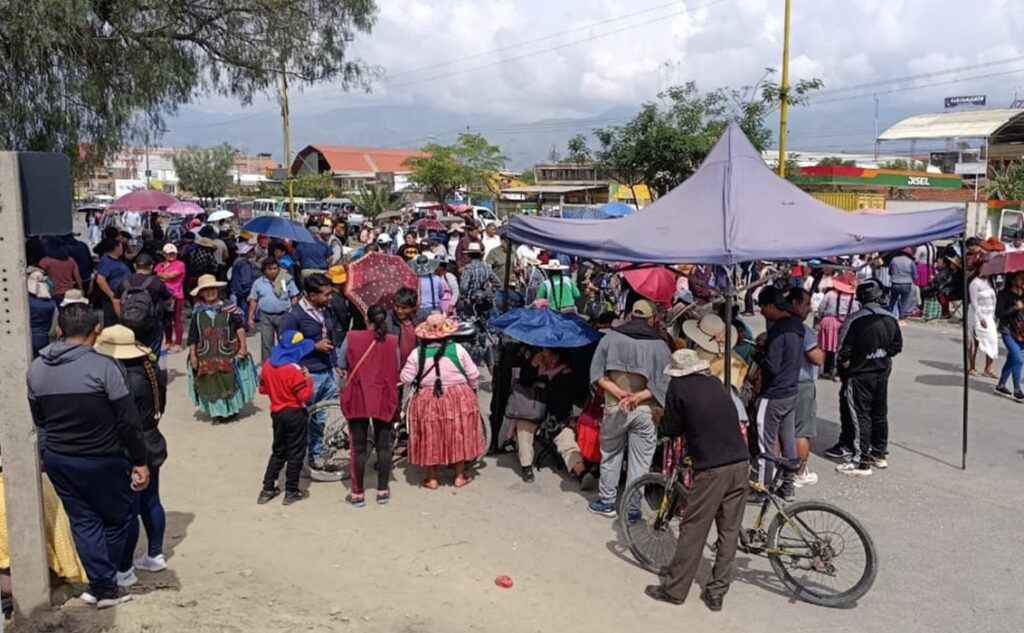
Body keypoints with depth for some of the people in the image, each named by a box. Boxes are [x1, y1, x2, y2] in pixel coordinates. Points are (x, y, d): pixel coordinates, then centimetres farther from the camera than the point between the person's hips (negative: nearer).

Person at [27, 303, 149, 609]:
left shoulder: (37, 369, -2)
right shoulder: (104, 366, -19)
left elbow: (37, 419, 8)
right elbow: (128, 421, -17)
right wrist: (139, 461, -9)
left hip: (56, 458, 5)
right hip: (102, 460, -5)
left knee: (83, 521, 15)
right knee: (118, 518, 14)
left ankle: (103, 585, 18)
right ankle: (105, 582, 24)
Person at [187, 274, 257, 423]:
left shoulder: (228, 307, -2)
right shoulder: (198, 313, 3)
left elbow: (240, 327, -2)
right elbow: (193, 338, 6)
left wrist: (243, 346, -8)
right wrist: (192, 355, 2)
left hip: (228, 354, -1)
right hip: (206, 357, 1)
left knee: (231, 381, 6)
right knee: (211, 384, 3)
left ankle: (233, 408, 24)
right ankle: (217, 412, 12)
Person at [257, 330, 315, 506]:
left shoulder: (268, 364, 0)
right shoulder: (294, 369, -23)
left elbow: (263, 389, 10)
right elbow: (305, 396, -22)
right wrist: (308, 379, -9)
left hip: (276, 412, 7)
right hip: (295, 414, -7)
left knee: (278, 451, 19)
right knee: (295, 454, 5)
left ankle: (267, 489, 21)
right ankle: (291, 492, 12)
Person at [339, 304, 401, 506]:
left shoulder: (352, 338, -6)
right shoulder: (393, 341, -4)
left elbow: (341, 366, 4)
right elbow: (397, 371, 4)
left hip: (358, 399, 0)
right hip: (384, 399, 1)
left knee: (359, 448, 7)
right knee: (384, 446, 11)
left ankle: (358, 493, 12)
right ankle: (383, 490, 16)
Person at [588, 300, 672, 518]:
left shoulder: (611, 338, -2)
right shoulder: (660, 346, -5)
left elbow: (598, 373, -4)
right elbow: (664, 383, -10)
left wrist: (619, 393, -9)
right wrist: (638, 397, -13)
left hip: (615, 408, 1)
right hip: (645, 411, -1)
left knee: (610, 455, 17)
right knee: (640, 460, 9)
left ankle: (606, 502, 25)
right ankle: (631, 507, 14)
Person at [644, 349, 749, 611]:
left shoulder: (678, 386, -1)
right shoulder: (715, 383, 15)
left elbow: (672, 429, 3)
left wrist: (662, 420, 23)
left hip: (712, 469, -5)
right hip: (740, 464, 6)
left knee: (693, 531, 5)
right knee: (729, 531, 12)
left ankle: (674, 589, 16)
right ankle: (716, 592, 19)